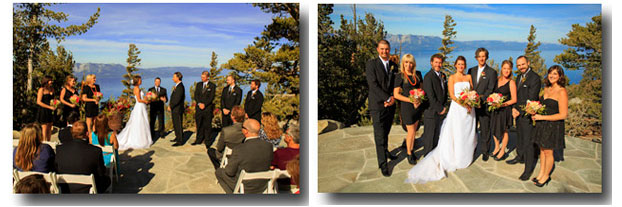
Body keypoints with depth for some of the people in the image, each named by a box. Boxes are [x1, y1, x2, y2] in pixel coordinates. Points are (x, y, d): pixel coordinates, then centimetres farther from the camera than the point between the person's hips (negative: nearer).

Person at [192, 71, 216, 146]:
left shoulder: (212, 86, 0)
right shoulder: (198, 84, 12)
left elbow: (211, 97, -7)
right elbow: (195, 95, 6)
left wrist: (204, 104, -14)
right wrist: (199, 103, -9)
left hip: (208, 108, -4)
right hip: (199, 108, 4)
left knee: (207, 125, -2)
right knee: (199, 125, 7)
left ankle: (208, 142, 3)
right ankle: (199, 140, 16)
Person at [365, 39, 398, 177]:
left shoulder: (394, 66, 10)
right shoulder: (371, 64, -7)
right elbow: (373, 84, -15)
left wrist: (393, 99, -9)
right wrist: (388, 98, -18)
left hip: (390, 105, 5)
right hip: (378, 105, -5)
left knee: (386, 132, 19)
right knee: (380, 135, -4)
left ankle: (385, 151, 39)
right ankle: (383, 163, 3)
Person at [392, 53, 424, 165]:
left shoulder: (418, 74, 4)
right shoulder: (400, 77, -10)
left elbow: (421, 87, 15)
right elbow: (396, 94, -12)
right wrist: (411, 100, -19)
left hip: (418, 105, 4)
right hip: (406, 106, -4)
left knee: (414, 130, 11)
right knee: (411, 132, 1)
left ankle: (411, 149, 26)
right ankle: (409, 154, 18)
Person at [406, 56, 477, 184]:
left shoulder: (469, 77, 10)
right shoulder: (452, 78, -1)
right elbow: (452, 95, -8)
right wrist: (463, 104, -19)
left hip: (469, 108, 4)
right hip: (457, 108, -4)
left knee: (468, 133, 9)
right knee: (456, 134, -3)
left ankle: (466, 157, 22)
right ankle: (456, 159, 4)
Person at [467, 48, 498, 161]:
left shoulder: (492, 72, -3)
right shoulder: (471, 70, 10)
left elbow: (490, 90, -8)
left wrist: (480, 100, -18)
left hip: (484, 105, -4)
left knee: (485, 130, 3)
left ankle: (485, 151, 15)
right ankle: (472, 149, 23)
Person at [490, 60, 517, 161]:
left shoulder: (511, 82, -11)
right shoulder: (497, 79, 4)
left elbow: (514, 99, -12)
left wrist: (503, 104, -23)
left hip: (505, 110, -5)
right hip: (495, 109, 6)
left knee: (504, 131, 7)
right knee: (494, 129, 16)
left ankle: (502, 151, 22)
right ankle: (496, 148, 36)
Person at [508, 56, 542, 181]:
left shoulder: (535, 78, -15)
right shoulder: (519, 78, 14)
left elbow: (531, 99, -18)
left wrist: (520, 112, -15)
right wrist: (514, 108, 0)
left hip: (528, 115, -8)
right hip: (518, 114, 8)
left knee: (528, 141, -4)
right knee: (520, 138, 22)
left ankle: (528, 169, 4)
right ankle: (520, 157, 40)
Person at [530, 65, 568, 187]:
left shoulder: (562, 92, -18)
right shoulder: (547, 88, 6)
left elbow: (563, 115, -20)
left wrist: (541, 117, -18)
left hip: (553, 126, -6)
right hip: (542, 125, 7)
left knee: (548, 152, 6)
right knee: (542, 149, 14)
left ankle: (546, 176, 23)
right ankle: (541, 173, 28)